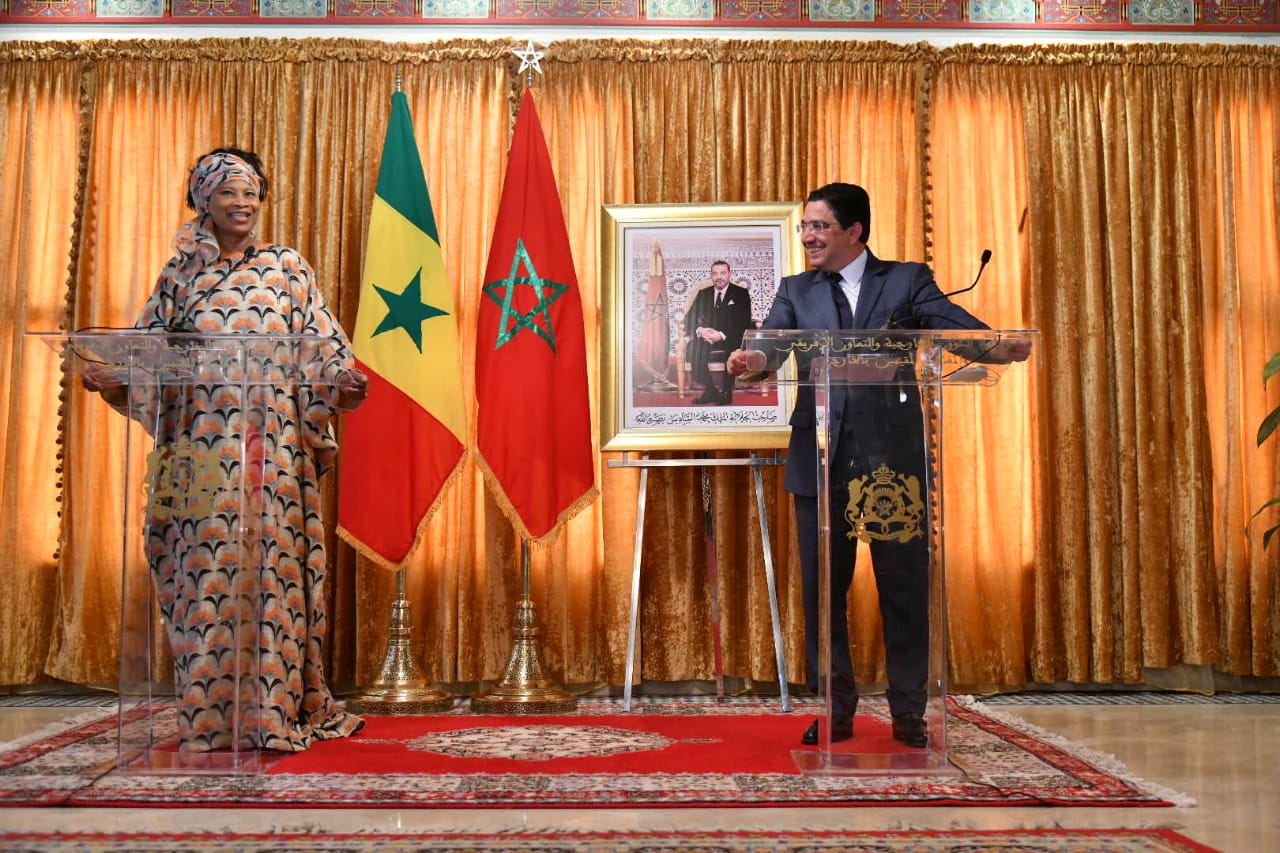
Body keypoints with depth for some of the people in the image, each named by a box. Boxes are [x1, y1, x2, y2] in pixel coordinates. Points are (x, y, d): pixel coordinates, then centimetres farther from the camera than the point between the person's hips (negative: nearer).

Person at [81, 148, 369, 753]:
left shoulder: (287, 267, 10)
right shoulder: (181, 273, 14)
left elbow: (320, 340, 3)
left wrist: (343, 381, -15)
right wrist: (113, 380, -6)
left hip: (272, 445, -1)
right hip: (200, 445, 2)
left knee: (269, 562, -4)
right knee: (204, 569, 0)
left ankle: (273, 712, 2)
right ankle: (209, 715, 8)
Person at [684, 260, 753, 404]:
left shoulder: (741, 294, 6)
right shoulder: (703, 294, 18)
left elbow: (744, 323, -4)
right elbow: (690, 318, 12)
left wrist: (722, 335, -18)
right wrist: (699, 330, -12)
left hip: (729, 340, -4)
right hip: (705, 338, 4)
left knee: (717, 353, -34)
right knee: (697, 348, -27)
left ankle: (723, 392, -20)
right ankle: (709, 390, -18)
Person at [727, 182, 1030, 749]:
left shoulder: (907, 280, 6)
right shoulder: (796, 292, 12)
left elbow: (955, 325, -10)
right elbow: (773, 341, -5)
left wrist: (1000, 347, -31)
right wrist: (753, 359, -29)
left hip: (893, 457, -2)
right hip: (821, 461, 2)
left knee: (905, 587, 5)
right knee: (822, 589, 7)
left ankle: (908, 711, 20)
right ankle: (836, 710, 21)